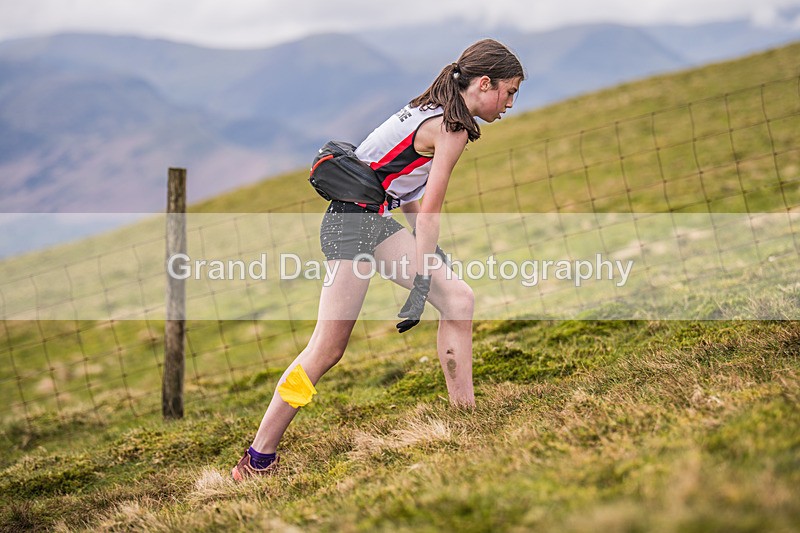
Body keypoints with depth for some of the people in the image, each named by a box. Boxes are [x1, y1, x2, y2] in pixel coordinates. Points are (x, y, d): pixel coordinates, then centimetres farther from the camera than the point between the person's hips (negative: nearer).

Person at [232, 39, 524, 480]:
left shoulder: (432, 109, 14)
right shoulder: (452, 128, -13)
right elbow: (429, 211, -15)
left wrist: (430, 253, 26)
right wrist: (421, 286, -13)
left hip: (377, 220, 10)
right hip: (352, 222, -10)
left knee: (458, 298, 1)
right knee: (328, 348, -9)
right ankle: (258, 460, -2)